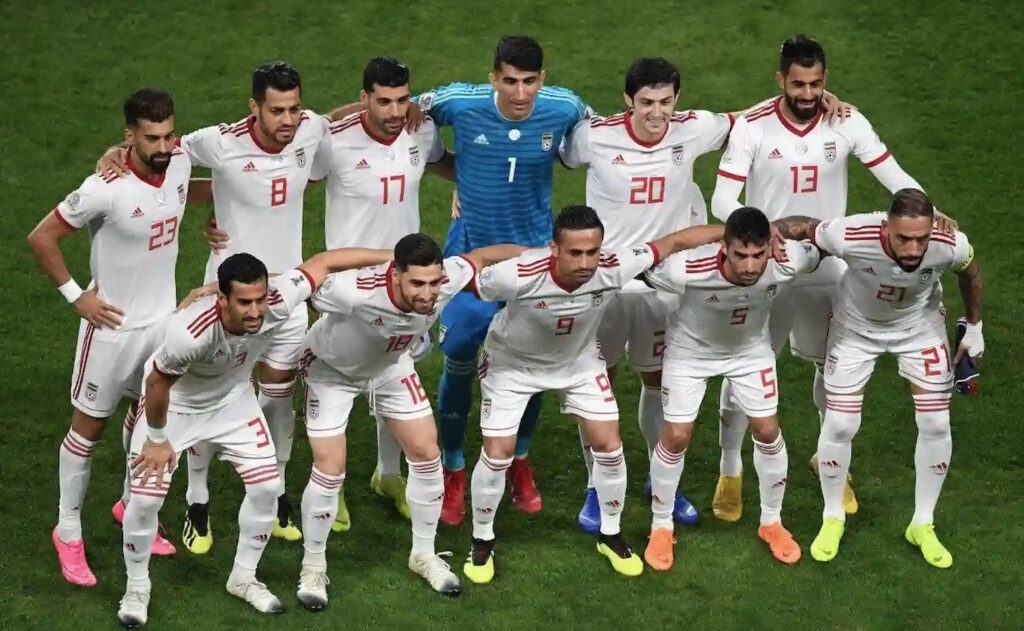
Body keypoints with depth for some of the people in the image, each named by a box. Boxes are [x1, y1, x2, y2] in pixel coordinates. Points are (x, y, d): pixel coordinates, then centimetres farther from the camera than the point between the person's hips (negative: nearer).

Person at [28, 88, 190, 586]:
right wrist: (75, 296, -15)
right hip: (113, 326, -6)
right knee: (89, 425, 8)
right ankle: (68, 532, 21)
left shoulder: (180, 164, -11)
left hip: (163, 320, 6)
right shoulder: (107, 189, -29)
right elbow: (41, 238, -19)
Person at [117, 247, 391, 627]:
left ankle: (243, 578, 25)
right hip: (173, 405, -4)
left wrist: (393, 256, -11)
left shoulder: (279, 302, -35)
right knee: (146, 498, -9)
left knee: (267, 487, 3)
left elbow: (324, 262, -18)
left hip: (232, 400, 4)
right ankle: (137, 587, 17)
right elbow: (158, 383, -26)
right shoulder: (190, 332, -45)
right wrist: (157, 440, -12)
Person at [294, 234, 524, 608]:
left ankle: (424, 555, 28)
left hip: (390, 364, 5)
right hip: (331, 368, -5)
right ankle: (313, 567, 16)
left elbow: (481, 256, -11)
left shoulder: (448, 279, -33)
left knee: (426, 454, 6)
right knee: (330, 470, -8)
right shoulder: (355, 292, -47)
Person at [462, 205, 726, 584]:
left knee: (608, 446, 2)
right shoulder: (519, 276, -43)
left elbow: (674, 242, -21)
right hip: (512, 363, -3)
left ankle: (610, 536, 26)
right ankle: (482, 542, 20)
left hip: (579, 360, 3)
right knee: (497, 454, -5)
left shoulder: (614, 268, -34)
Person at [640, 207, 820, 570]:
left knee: (768, 432, 3)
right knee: (676, 437, -2)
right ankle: (661, 528, 22)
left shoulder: (789, 262, -36)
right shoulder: (689, 270, -44)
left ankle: (772, 522, 28)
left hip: (750, 349, 2)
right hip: (691, 350, -2)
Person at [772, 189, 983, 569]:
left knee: (936, 425, -1)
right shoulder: (851, 236, -42)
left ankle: (923, 524, 21)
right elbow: (801, 226, -20)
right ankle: (833, 518, 22)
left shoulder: (951, 245, -35)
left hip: (920, 326, 2)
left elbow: (969, 274, -9)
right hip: (856, 325, -1)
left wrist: (974, 327, 4)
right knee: (840, 425, -5)